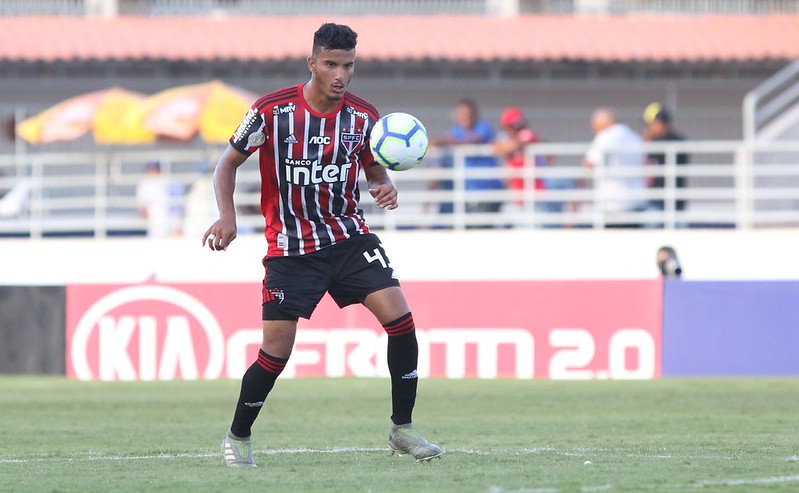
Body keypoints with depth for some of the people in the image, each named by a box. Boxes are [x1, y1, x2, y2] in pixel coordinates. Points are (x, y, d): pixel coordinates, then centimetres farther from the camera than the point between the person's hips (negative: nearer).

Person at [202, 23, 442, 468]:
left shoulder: (363, 117, -3)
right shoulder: (273, 111, -12)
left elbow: (375, 168, 13)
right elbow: (229, 163, 0)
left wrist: (386, 187, -10)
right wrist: (227, 216, -15)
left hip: (349, 236, 3)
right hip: (290, 247, -3)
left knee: (400, 319, -15)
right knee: (275, 354, -5)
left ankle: (403, 429, -1)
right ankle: (237, 439, 19)